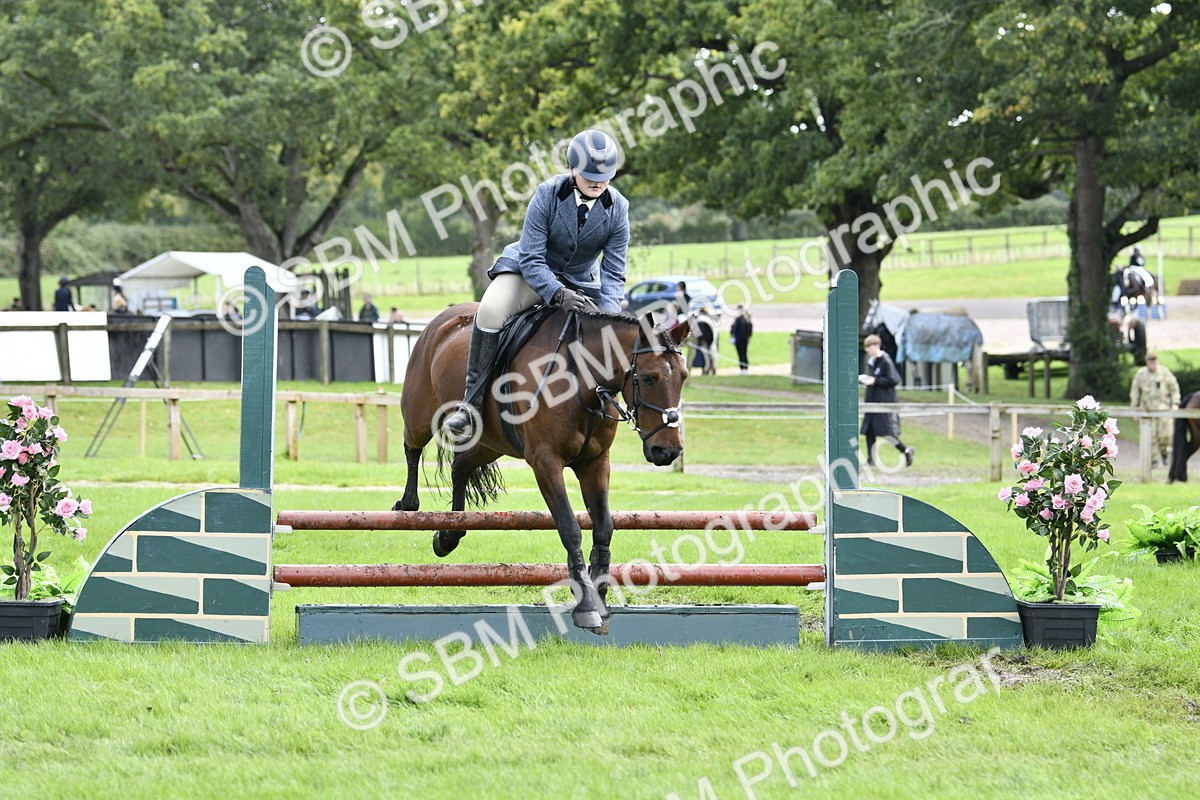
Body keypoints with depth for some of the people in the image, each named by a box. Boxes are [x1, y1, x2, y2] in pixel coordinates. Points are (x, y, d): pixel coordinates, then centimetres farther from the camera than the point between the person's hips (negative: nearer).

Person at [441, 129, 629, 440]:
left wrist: (608, 317, -29)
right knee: (491, 309, -31)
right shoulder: (548, 195, -21)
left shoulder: (617, 209, -13)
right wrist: (558, 294, -37)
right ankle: (472, 404, -29)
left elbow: (613, 273, -11)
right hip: (529, 272, -3)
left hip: (581, 284, 3)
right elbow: (531, 258, -22)